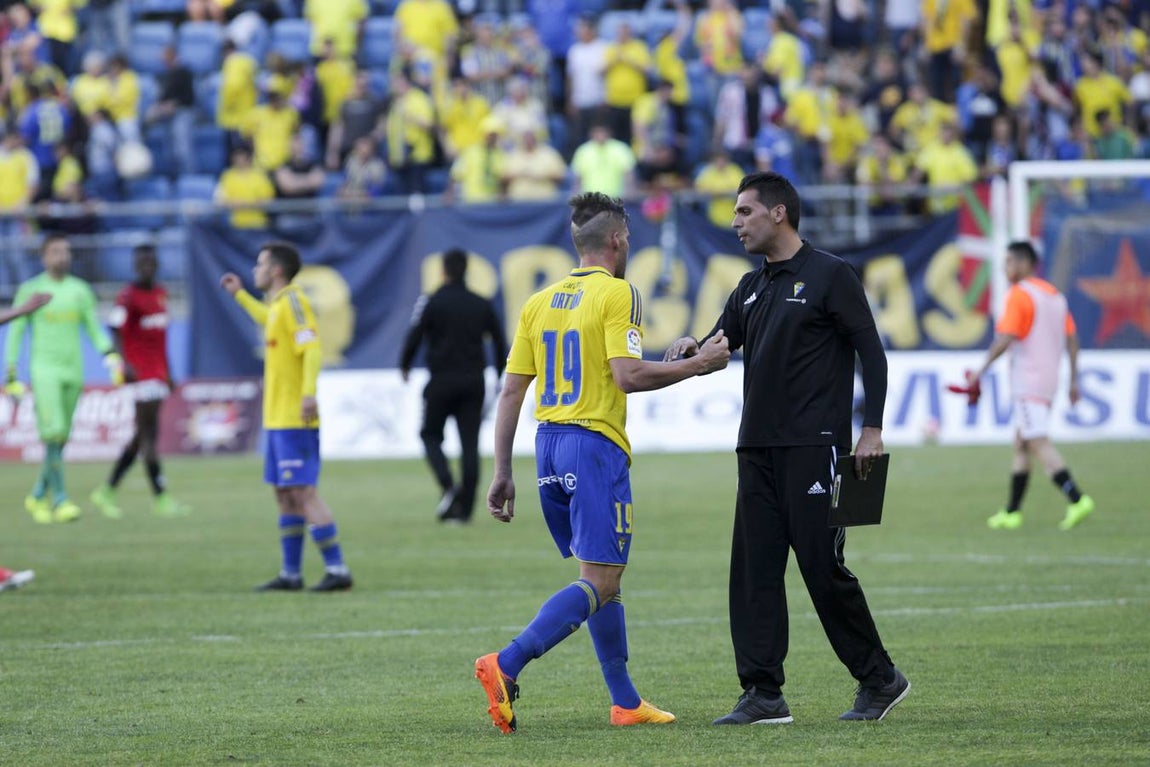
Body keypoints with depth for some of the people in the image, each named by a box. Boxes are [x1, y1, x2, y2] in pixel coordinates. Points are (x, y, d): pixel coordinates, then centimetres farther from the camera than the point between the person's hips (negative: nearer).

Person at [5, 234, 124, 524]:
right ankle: (60, 500, -17)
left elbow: (95, 330, 13)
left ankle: (38, 495, 22)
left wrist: (111, 356, -5)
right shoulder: (30, 290, 1)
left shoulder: (80, 290, 11)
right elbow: (15, 333, 4)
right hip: (43, 369, -4)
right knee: (53, 432, -16)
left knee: (61, 437, 6)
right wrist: (12, 377, -1)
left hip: (73, 370, 4)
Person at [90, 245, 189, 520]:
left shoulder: (161, 293, 15)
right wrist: (125, 363, -31)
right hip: (140, 371, -8)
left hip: (158, 372, 8)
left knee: (141, 436, 10)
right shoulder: (128, 296, -9)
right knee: (149, 433, -8)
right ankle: (160, 496, -7)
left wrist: (168, 373, 23)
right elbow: (115, 330, -18)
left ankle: (107, 490, 17)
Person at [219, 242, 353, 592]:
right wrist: (240, 295, 46)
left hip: (294, 420, -10)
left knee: (302, 493, -12)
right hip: (278, 418, 10)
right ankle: (290, 574, 17)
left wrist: (308, 393, -35)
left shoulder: (292, 301, -13)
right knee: (285, 495, 12)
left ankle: (337, 569, -12)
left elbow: (312, 347, -25)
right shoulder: (278, 304, 15)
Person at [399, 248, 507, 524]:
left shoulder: (431, 303, -6)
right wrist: (499, 376, 25)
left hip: (442, 380, -3)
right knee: (470, 443, 4)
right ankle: (464, 508, 0)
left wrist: (404, 366, 9)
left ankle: (448, 485, -14)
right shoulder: (482, 305, 7)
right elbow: (499, 342, 12)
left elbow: (414, 337, -9)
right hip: (473, 382, 3)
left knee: (431, 435, 12)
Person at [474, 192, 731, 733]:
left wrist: (502, 474, 14)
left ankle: (625, 701, 18)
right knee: (599, 584, -8)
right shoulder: (617, 293, -7)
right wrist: (698, 365, -6)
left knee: (602, 577, 16)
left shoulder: (539, 303, 12)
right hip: (595, 446, -8)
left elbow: (511, 391, 11)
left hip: (548, 445, 8)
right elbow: (628, 375, -18)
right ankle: (505, 666, -23)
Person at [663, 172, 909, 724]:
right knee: (754, 570, 0)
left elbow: (871, 351, -5)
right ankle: (763, 695, 1)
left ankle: (879, 679, 8)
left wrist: (872, 430, -12)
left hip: (813, 446, -7)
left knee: (823, 567, -7)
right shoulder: (751, 289, 17)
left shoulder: (829, 276, -3)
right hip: (759, 449, 7)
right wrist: (691, 348, -4)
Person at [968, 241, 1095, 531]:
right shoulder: (1055, 295, 15)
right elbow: (1071, 340, 15)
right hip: (1049, 380, 9)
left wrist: (981, 370, -9)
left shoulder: (1019, 295, -10)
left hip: (1028, 382, -9)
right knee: (1021, 444, 14)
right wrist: (1073, 381, 18)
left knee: (1039, 443, -13)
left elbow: (1004, 339, -18)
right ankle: (1012, 512, 15)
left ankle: (1077, 499, -25)